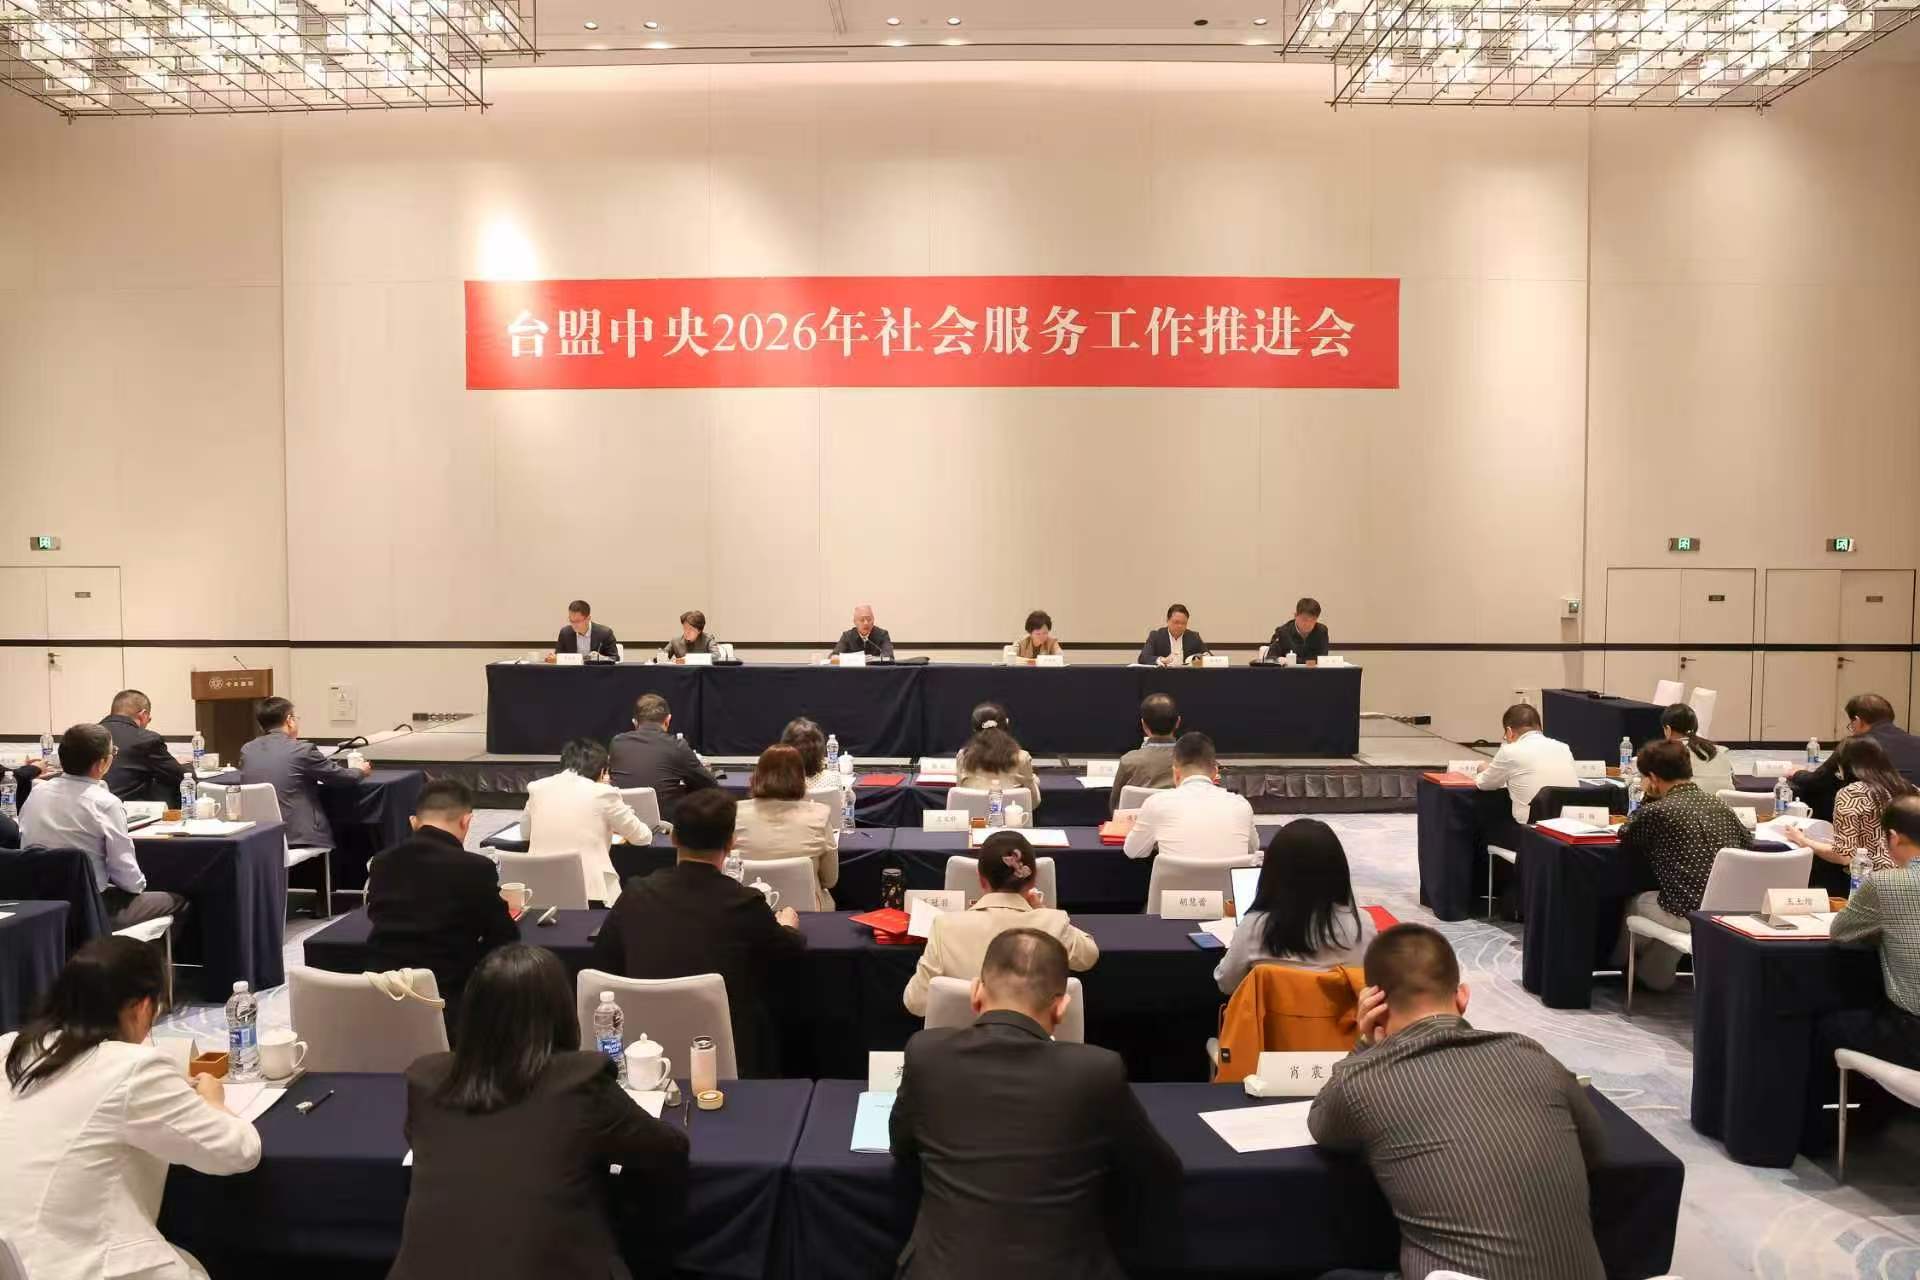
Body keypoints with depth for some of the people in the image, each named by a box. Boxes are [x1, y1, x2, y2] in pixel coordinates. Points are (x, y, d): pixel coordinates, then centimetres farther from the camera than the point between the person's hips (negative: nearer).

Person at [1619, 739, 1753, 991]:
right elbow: (1747, 841, 24)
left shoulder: (1657, 811, -11)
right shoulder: (1718, 805, 7)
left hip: (1692, 915, -6)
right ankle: (1657, 973, 46)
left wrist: (1649, 796, 8)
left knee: (1636, 903, 26)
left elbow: (1625, 837, 8)